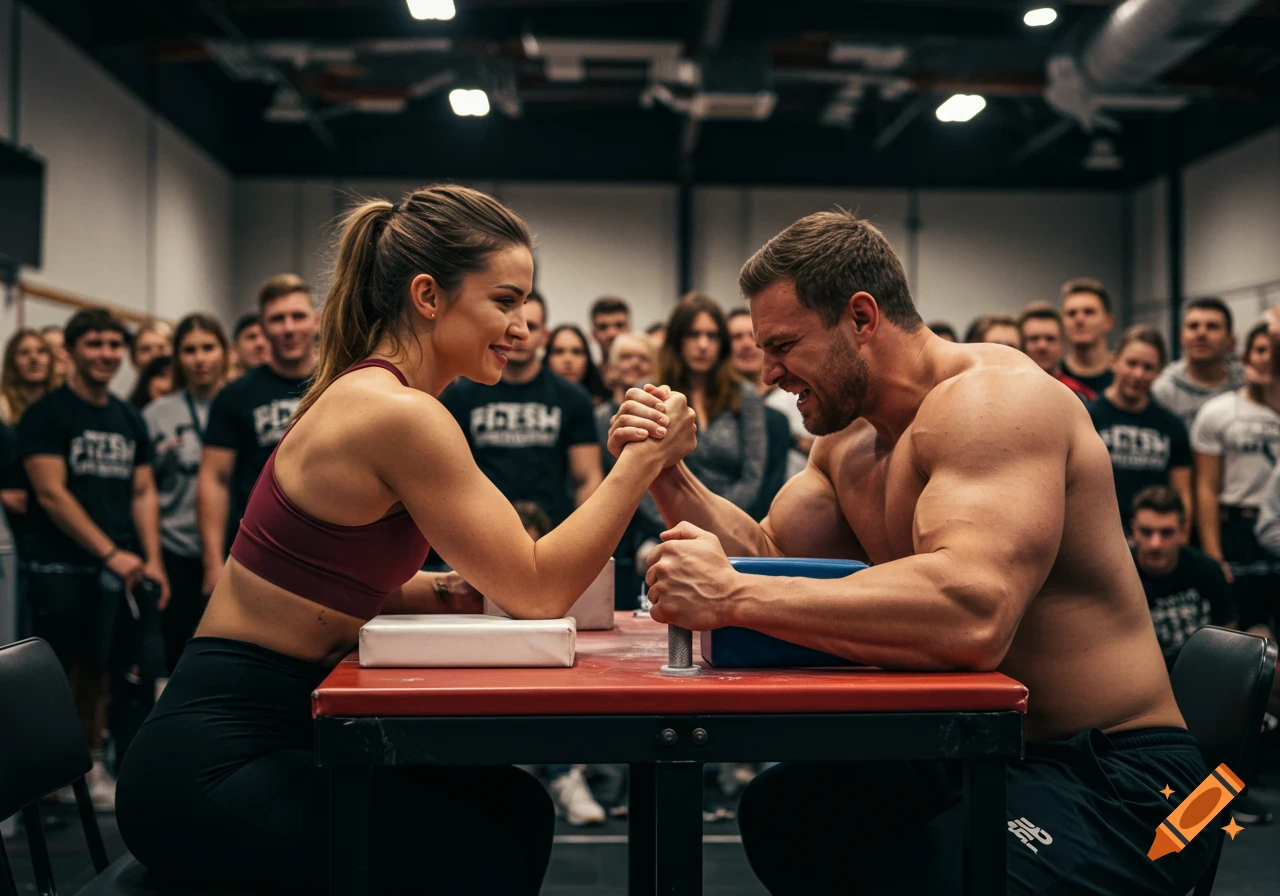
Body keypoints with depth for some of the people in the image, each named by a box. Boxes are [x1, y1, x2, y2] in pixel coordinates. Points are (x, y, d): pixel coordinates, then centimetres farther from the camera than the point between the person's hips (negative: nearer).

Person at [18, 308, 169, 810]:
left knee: (97, 671, 10)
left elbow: (143, 492, 14)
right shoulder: (46, 415, -3)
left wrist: (151, 559, 1)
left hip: (117, 568, 5)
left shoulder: (129, 419, 15)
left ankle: (92, 767, 20)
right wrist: (111, 552, -16)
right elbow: (51, 493, -10)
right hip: (60, 566, -5)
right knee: (59, 675, -4)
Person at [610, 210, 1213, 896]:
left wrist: (734, 596, -36)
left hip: (1116, 782, -9)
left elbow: (973, 612, -37)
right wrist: (665, 473, -3)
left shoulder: (989, 396, -21)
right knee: (778, 809, 15)